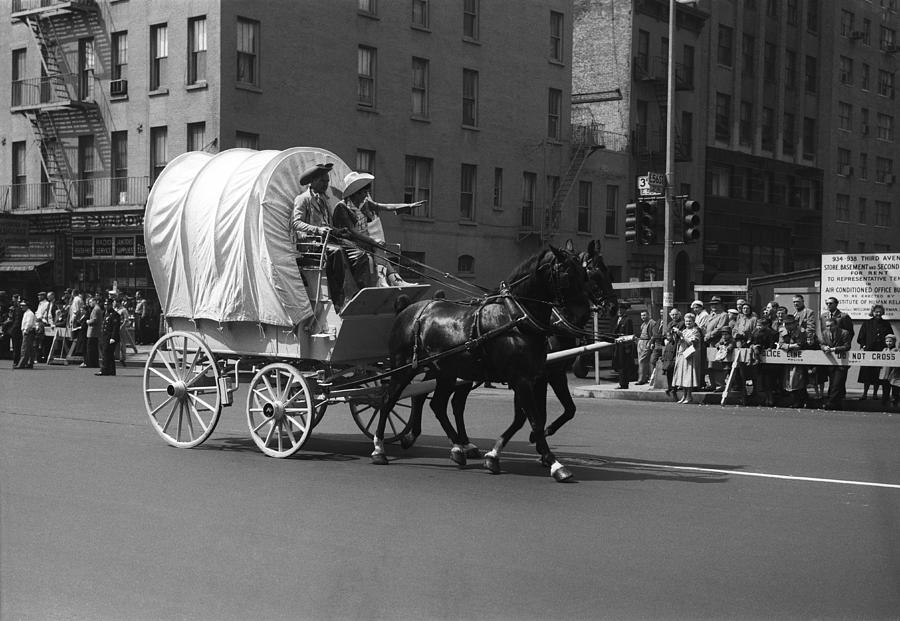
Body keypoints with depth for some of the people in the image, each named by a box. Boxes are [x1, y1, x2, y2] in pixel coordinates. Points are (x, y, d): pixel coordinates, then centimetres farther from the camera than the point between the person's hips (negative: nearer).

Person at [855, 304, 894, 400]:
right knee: (867, 373, -2)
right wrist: (864, 346, -5)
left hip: (881, 353, 1)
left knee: (878, 374, 1)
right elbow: (860, 338, 9)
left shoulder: (886, 324, 9)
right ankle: (865, 393, 3)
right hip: (868, 352, -1)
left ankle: (875, 393, 9)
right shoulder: (866, 323, 7)